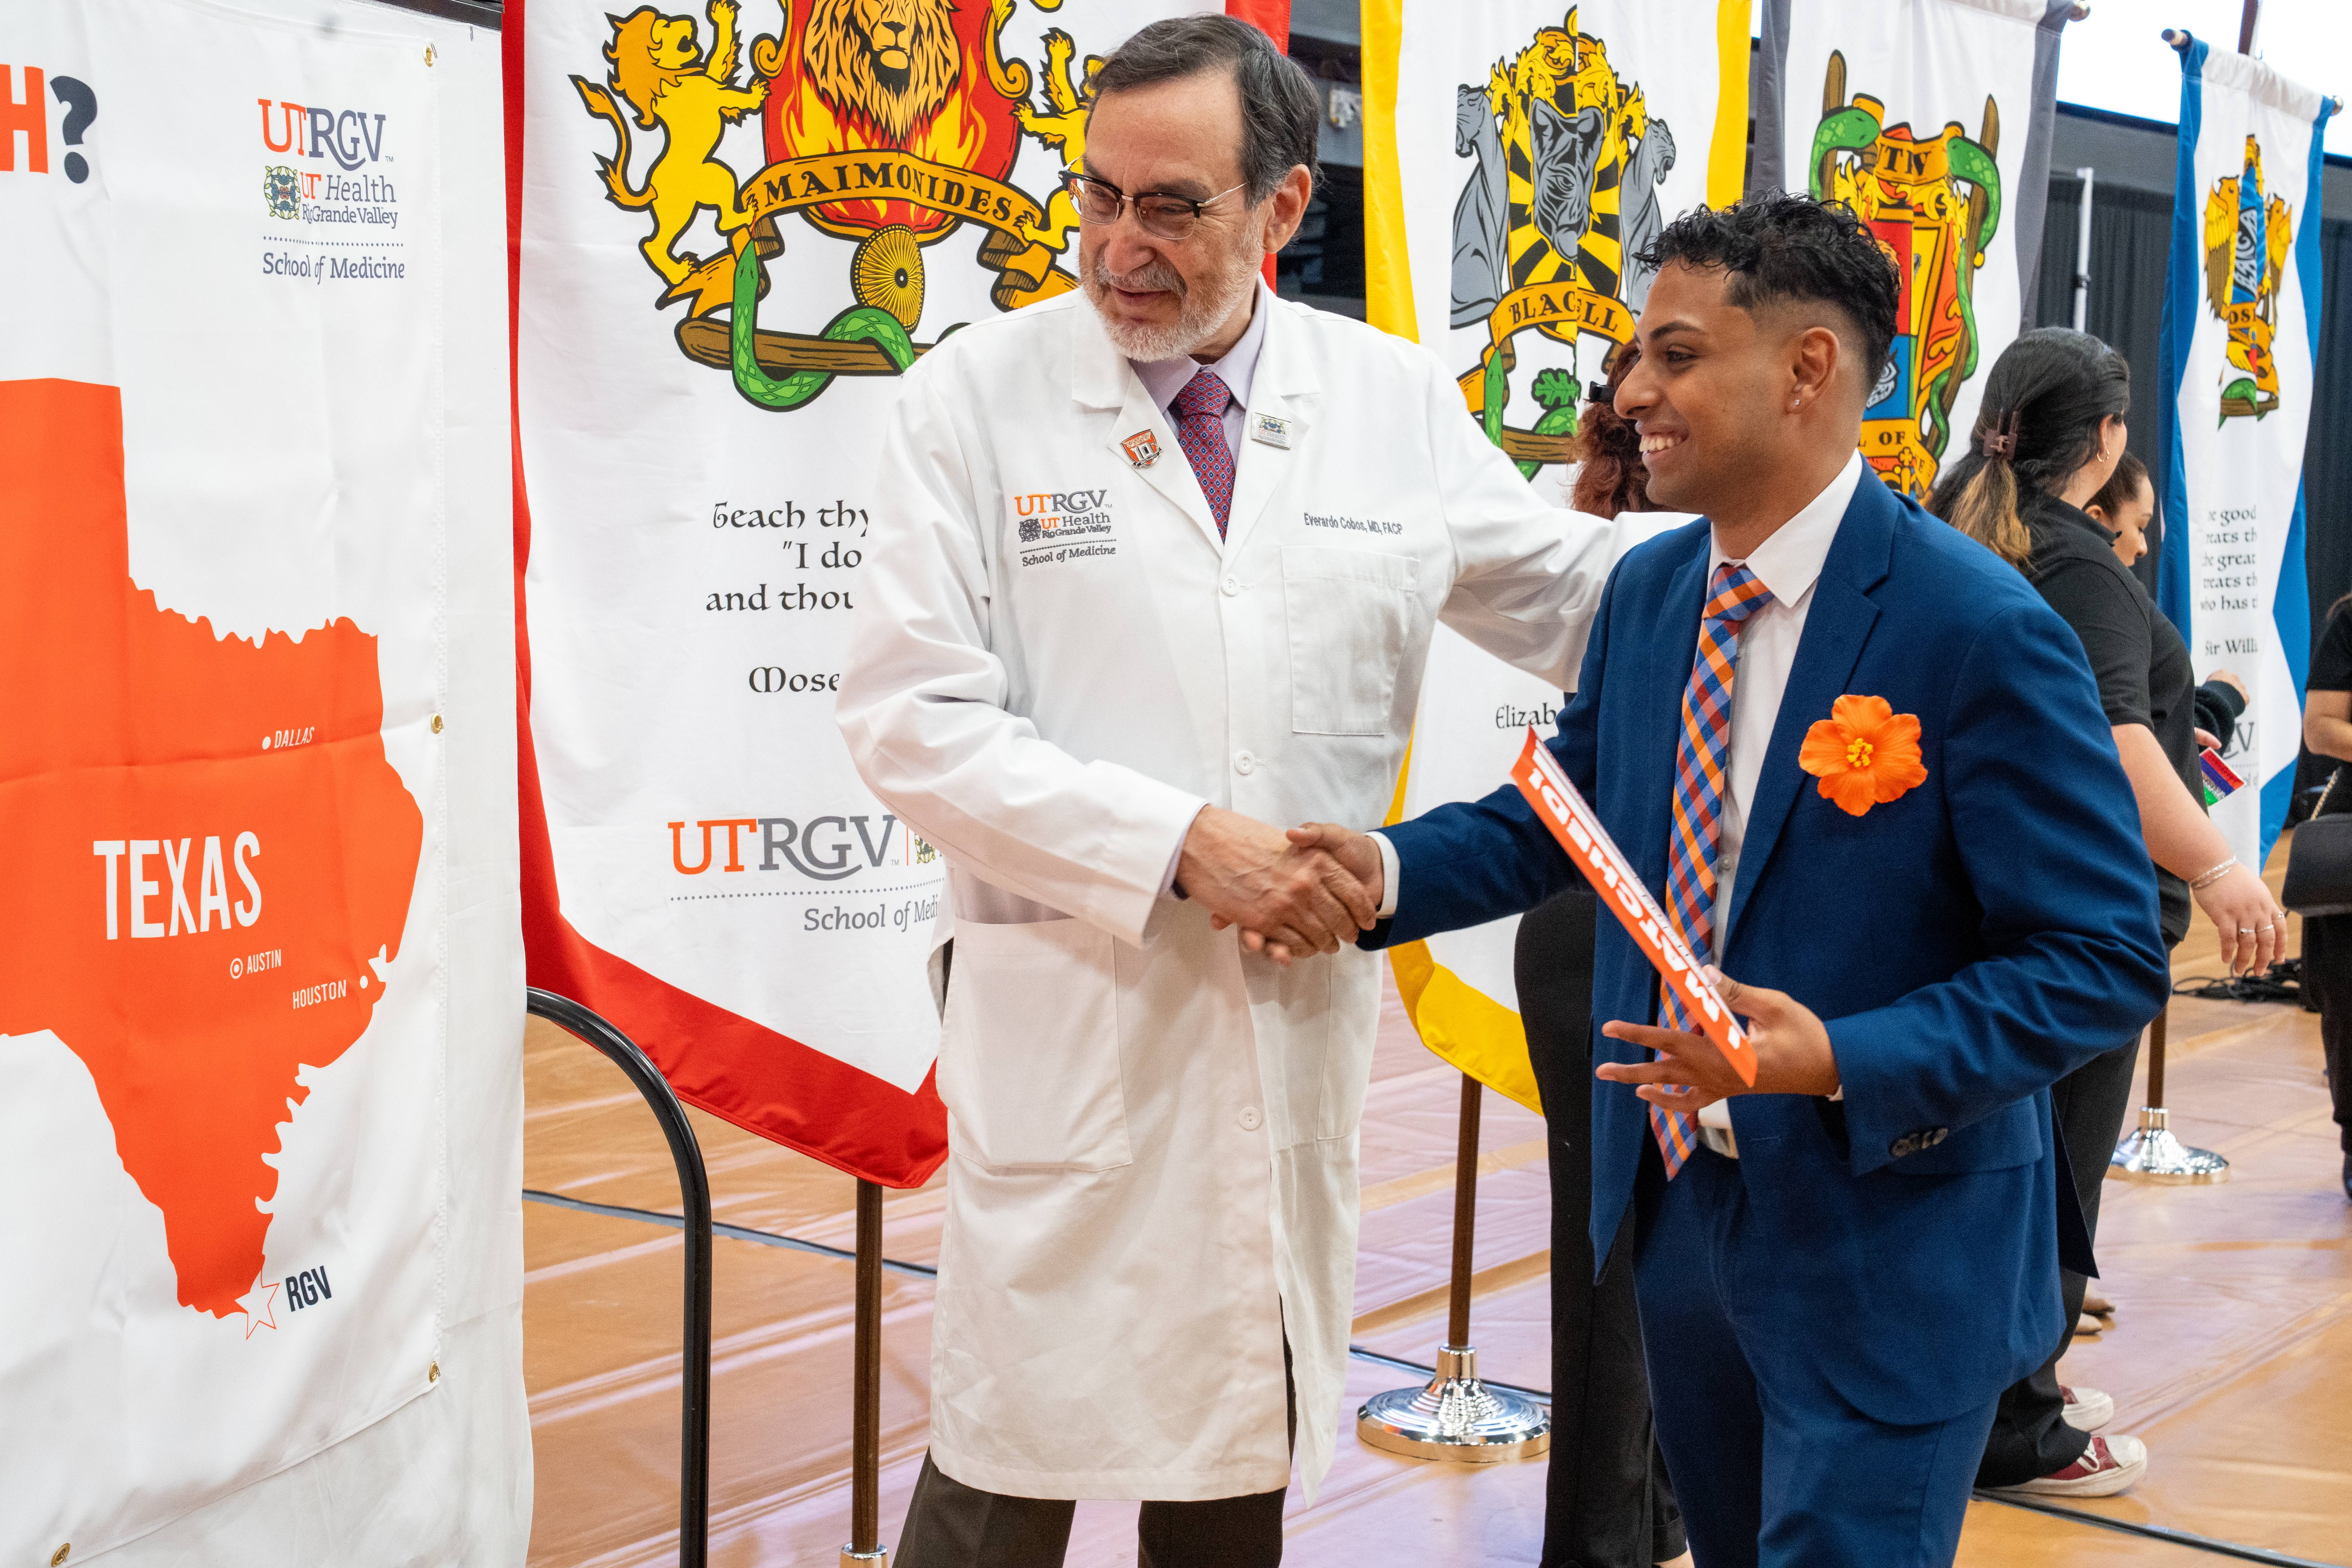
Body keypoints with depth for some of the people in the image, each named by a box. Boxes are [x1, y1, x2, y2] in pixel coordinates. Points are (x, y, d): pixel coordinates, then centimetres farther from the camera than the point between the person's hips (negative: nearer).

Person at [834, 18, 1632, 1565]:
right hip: (1072, 1019, -3)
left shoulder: (1398, 403, 3)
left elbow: (1585, 598, 14)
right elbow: (912, 715, -9)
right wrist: (1180, 843, -17)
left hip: (1307, 1017, 4)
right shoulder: (979, 396, -5)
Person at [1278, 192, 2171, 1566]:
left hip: (1889, 1246, -7)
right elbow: (1561, 807, 15)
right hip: (1677, 1206, 7)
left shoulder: (1981, 633, -19)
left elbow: (2106, 960, -18)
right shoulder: (1648, 593, 3)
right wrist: (1386, 869, -5)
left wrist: (1845, 1063, -29)